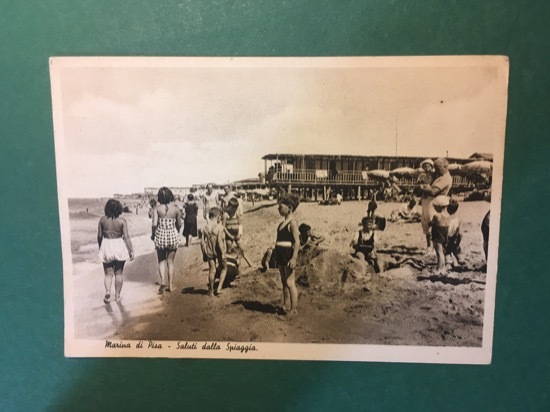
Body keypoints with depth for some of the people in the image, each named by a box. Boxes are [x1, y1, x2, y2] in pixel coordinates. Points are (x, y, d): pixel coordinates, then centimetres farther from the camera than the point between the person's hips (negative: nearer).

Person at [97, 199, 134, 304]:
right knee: (118, 273, 12)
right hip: (119, 246, -1)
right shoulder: (122, 220, -9)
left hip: (106, 246, 1)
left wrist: (100, 248, 17)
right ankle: (117, 296, 17)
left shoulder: (102, 219, -3)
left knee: (108, 273, 11)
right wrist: (131, 251, -6)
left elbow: (99, 236, 2)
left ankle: (107, 290, -13)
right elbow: (126, 237, -11)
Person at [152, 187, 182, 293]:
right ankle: (170, 285, 19)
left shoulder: (157, 208, -9)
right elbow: (179, 225, 0)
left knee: (161, 260, 14)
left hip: (160, 236, -1)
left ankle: (163, 281, -3)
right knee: (170, 261, 13)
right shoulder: (176, 208, -5)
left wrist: (153, 235, 3)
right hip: (173, 236, 1)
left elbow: (154, 224, -14)